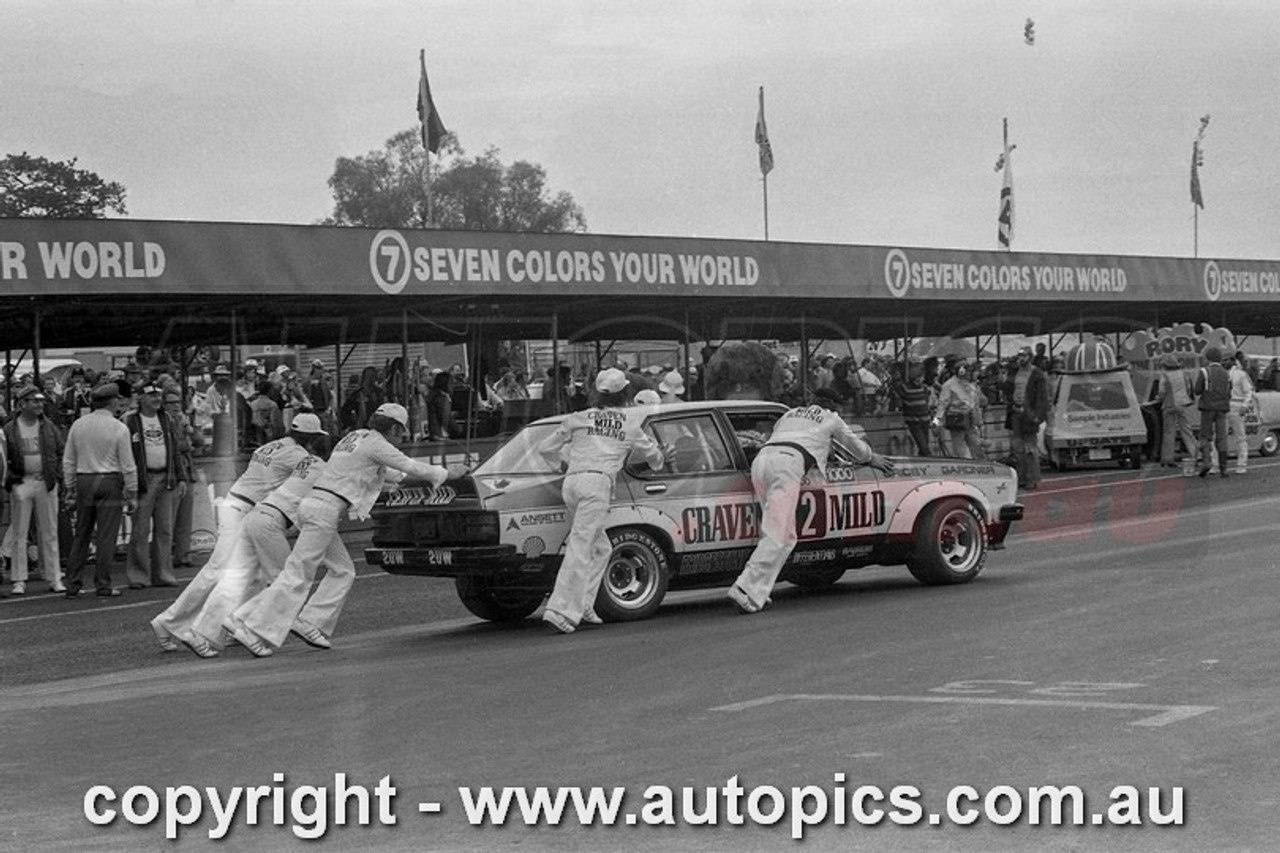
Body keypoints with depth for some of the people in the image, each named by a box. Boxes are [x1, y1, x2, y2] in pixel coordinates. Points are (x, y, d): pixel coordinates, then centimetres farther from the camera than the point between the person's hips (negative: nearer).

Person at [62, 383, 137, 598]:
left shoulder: (78, 425, 6)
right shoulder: (119, 428, -7)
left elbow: (68, 461, 10)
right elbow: (127, 465, -5)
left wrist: (70, 488, 19)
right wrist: (132, 494, 1)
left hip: (84, 483, 4)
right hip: (110, 482, -4)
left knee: (81, 536, 9)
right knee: (106, 536, -2)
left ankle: (73, 584, 9)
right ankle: (103, 585, -2)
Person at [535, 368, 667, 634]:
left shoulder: (577, 419, 18)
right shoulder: (630, 425, 16)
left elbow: (545, 448, 20)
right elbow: (653, 455, 31)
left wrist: (561, 463, 41)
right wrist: (659, 461, 55)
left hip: (571, 482, 4)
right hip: (597, 482, -4)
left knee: (600, 548, 17)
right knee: (579, 548, -12)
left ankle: (582, 604, 8)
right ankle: (560, 610, -22)